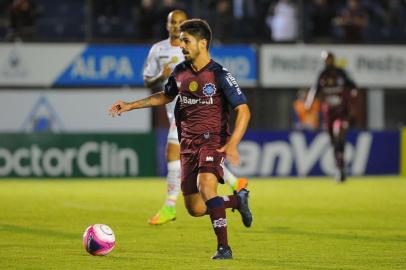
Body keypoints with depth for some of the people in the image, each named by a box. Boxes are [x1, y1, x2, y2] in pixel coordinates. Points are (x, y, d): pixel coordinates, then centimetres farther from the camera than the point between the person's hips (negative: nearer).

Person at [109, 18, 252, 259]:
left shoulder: (219, 75, -13)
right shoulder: (180, 72, 5)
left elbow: (243, 111, -16)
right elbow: (166, 96, 26)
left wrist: (232, 144, -29)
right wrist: (130, 105, 20)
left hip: (213, 140, -6)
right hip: (188, 143, 6)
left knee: (206, 185, -32)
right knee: (195, 209, 4)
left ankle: (224, 247, -25)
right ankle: (238, 200, 32)